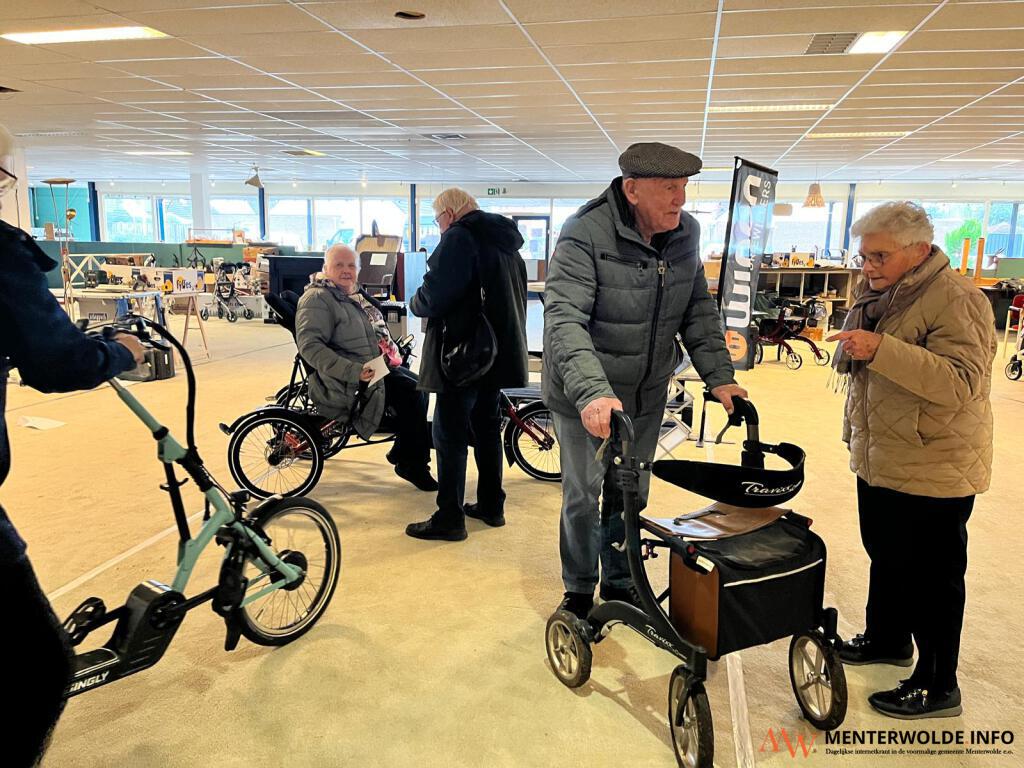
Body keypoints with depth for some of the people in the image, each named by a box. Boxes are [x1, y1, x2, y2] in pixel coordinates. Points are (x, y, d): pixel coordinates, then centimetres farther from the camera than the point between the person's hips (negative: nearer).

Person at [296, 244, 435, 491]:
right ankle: (413, 466, -8)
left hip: (378, 366, 10)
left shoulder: (356, 294, 18)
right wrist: (353, 371, -31)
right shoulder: (318, 299, -12)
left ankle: (402, 453, 12)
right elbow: (309, 345, -23)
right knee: (413, 392, -21)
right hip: (351, 382, -10)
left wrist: (391, 350, 11)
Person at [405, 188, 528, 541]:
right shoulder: (507, 241, 15)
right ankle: (491, 506, 27)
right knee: (487, 430, 17)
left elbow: (435, 297, -22)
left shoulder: (458, 237, -13)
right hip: (499, 353, 9)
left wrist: (415, 303, -2)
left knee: (450, 436, -1)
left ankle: (449, 519, 5)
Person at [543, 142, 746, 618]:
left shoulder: (686, 232, -4)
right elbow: (564, 320, -33)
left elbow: (698, 310, 5)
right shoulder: (585, 234, -23)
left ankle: (619, 583, 40)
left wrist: (719, 377, -3)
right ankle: (579, 589, 32)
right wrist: (592, 392, -45)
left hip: (647, 395, 5)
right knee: (582, 497, 8)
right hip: (586, 397, -5)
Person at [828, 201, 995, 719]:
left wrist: (881, 350, -39)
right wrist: (856, 436, 24)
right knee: (885, 558, 23)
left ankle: (937, 687, 19)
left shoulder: (955, 301, -19)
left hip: (933, 472, -9)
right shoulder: (883, 296, 10)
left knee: (931, 578, 3)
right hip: (880, 462, 9)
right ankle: (887, 638, 44)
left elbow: (960, 383, -31)